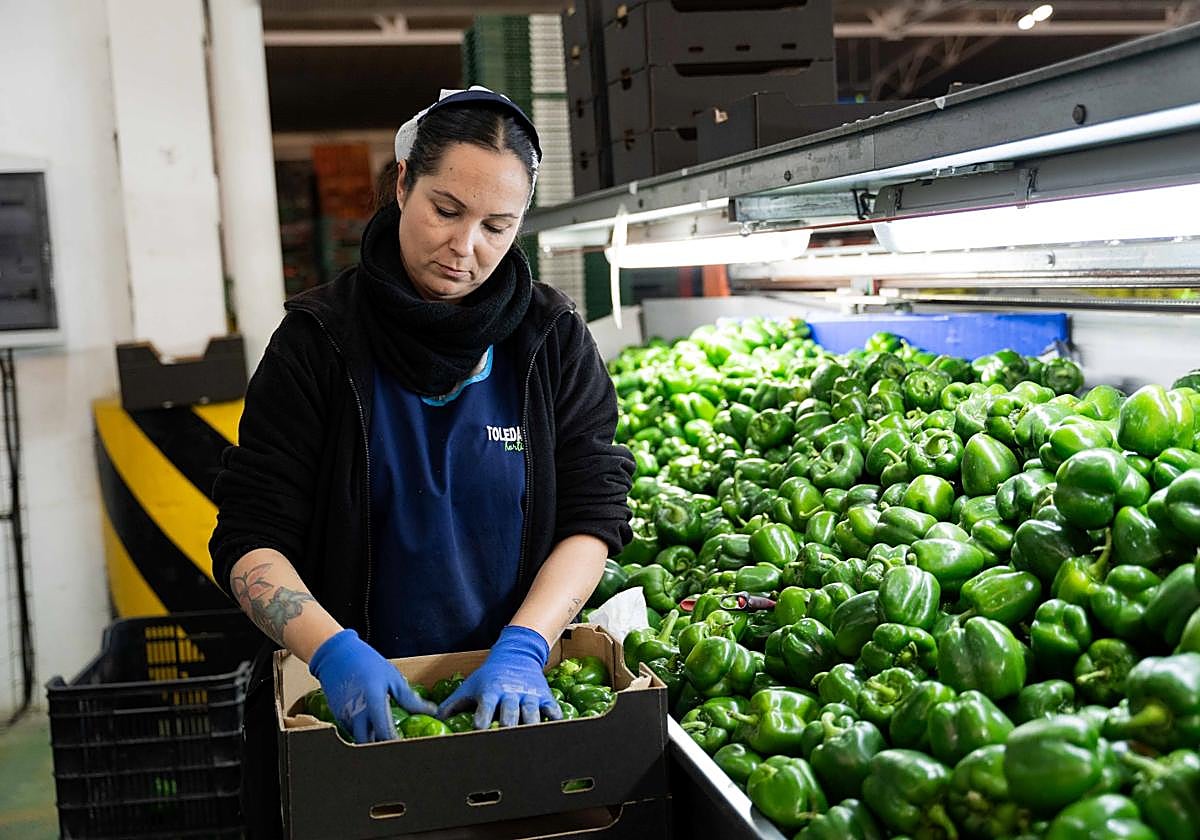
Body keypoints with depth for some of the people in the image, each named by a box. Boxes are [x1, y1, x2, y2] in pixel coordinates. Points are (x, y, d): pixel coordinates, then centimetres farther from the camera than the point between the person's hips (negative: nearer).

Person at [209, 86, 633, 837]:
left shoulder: (554, 341, -4)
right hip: (354, 707, -1)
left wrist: (523, 649, -23)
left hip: (511, 692, 2)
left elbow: (593, 517, -8)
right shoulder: (320, 339, -8)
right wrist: (336, 653, -27)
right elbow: (249, 540, -11)